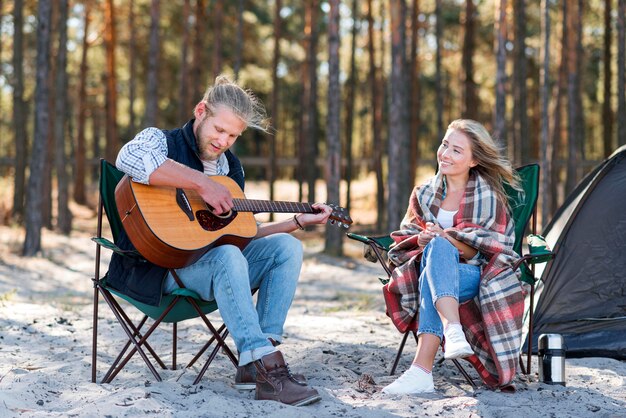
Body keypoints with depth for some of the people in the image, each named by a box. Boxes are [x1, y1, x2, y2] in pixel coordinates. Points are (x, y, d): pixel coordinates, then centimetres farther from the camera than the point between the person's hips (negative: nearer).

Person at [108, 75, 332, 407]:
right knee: (228, 256, -34)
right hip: (156, 265, -8)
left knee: (286, 246, -7)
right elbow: (129, 158, -30)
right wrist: (202, 183, -29)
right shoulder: (161, 141, -3)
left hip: (212, 259, 8)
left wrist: (299, 221, 15)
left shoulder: (231, 167, 18)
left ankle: (254, 363, -19)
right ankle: (269, 370, -40)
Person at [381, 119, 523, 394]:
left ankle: (421, 371, -50)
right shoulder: (425, 194, 12)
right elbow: (404, 241, 15)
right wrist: (421, 240, -9)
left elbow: (484, 251, -4)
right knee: (437, 247, -34)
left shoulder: (488, 196, 0)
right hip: (434, 269, 3)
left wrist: (446, 237, -19)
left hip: (475, 277, -3)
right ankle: (453, 331, -54)